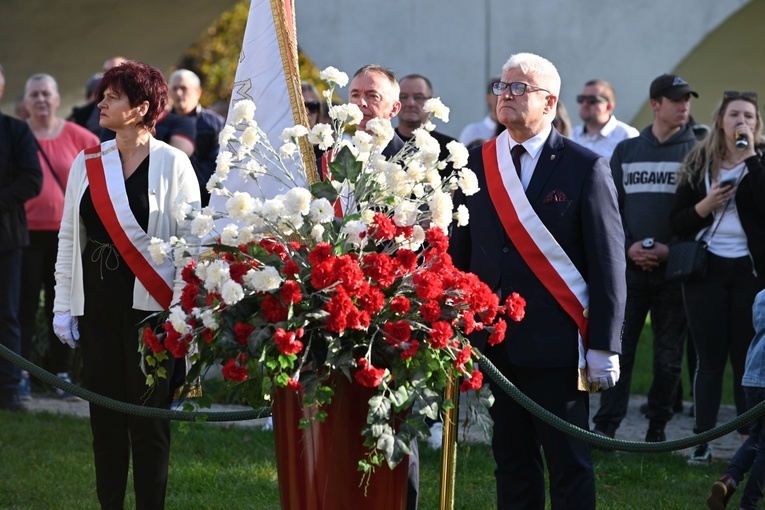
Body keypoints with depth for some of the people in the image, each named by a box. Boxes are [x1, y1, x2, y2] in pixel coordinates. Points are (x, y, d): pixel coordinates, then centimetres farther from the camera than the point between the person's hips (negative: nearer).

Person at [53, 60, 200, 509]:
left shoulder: (173, 164, -4)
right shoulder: (88, 163, 8)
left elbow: (192, 243, -6)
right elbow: (69, 237, 12)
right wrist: (64, 306, 6)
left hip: (150, 304, -4)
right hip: (98, 303, 4)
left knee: (149, 415, 1)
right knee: (105, 413, 8)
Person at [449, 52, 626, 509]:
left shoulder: (586, 168, -3)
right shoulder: (478, 164, 9)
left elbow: (608, 264, -5)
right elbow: (461, 254, 10)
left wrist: (604, 347, -9)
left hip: (555, 343, -4)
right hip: (494, 340, 4)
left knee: (569, 464, 0)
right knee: (512, 460, 9)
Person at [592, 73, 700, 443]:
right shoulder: (626, 151, 11)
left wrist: (672, 249, -12)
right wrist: (627, 246, -6)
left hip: (674, 268, -1)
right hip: (629, 265, 1)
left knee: (668, 354, 3)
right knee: (618, 348, -1)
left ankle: (658, 427, 11)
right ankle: (606, 425, 1)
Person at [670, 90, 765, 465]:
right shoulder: (699, 163, 6)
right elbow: (677, 222, 6)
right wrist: (705, 205, -11)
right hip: (706, 269, 1)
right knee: (709, 359, 3)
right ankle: (701, 440, 5)